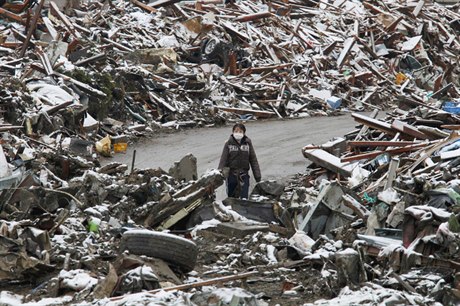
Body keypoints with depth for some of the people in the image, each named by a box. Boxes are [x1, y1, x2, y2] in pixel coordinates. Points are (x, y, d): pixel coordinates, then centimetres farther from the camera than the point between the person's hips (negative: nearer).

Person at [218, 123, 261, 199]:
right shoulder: (228, 144, -2)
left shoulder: (248, 143, 2)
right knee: (231, 198, 10)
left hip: (244, 175, 0)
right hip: (231, 175, 0)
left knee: (244, 198, -3)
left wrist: (257, 176, 3)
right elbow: (223, 160, -4)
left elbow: (253, 160, 5)